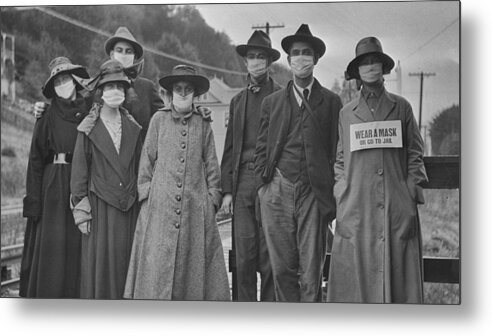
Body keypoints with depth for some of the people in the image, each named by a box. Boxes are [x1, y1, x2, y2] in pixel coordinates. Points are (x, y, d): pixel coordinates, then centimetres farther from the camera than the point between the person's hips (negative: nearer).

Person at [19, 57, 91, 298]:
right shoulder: (48, 117, 5)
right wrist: (33, 201, -6)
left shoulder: (91, 111, 9)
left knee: (77, 246, 2)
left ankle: (75, 295, 10)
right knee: (51, 244, -3)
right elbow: (36, 160, 1)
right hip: (53, 187, -1)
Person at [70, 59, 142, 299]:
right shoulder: (89, 128, 0)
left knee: (125, 264, 4)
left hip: (129, 207, 3)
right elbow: (79, 169, 0)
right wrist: (80, 210, -5)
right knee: (99, 264, -2)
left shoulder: (133, 128, 10)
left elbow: (139, 168, 12)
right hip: (99, 205, -3)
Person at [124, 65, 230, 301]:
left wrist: (212, 198, 4)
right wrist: (145, 193, 3)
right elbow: (147, 160, 9)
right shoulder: (158, 120, 7)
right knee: (157, 263, -4)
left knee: (194, 264, 1)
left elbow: (211, 164, 11)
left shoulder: (203, 124, 10)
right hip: (160, 205, -1)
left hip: (196, 207, 1)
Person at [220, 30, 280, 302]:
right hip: (243, 181, 4)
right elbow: (229, 149, 16)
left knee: (269, 255, -2)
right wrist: (226, 190, 8)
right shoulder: (238, 101, 18)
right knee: (244, 256, 2)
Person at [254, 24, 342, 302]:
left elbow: (336, 151, 5)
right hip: (277, 192, 2)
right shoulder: (272, 102, 13)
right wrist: (263, 184, 4)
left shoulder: (331, 102, 8)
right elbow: (262, 148, 15)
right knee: (282, 268, 4)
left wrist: (332, 197, -1)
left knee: (311, 272, -1)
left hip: (313, 194, -2)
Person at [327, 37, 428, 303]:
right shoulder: (347, 113, 10)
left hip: (398, 209, 0)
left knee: (397, 270, 0)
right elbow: (340, 160, 12)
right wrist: (341, 202, 3)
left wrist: (412, 195, 0)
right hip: (357, 209, 0)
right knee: (356, 274, -1)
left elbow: (415, 154, 9)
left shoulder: (401, 107, 9)